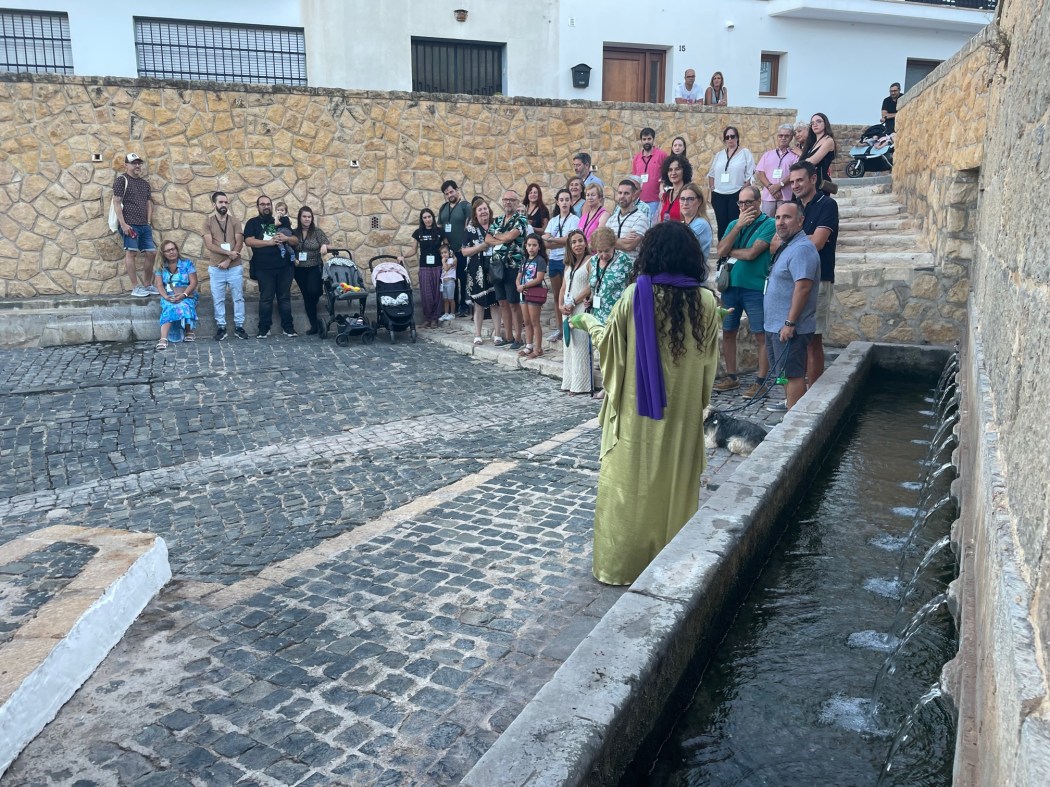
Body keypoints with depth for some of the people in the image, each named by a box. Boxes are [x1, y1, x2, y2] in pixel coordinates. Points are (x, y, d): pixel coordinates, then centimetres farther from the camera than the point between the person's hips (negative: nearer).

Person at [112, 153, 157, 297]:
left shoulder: (145, 183, 18)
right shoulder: (121, 180, -1)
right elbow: (116, 203, -6)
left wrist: (148, 223, 8)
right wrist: (123, 224, -14)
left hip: (144, 225, 7)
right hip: (129, 224, -7)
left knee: (151, 253, 4)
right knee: (131, 253, -8)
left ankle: (148, 285, 16)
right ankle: (136, 287, -8)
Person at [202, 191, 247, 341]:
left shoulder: (235, 222, 4)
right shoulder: (208, 222, 2)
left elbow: (239, 244, -5)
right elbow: (209, 245, -8)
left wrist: (228, 261, -15)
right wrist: (229, 253, -17)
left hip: (235, 267, 1)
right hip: (216, 268, -1)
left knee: (238, 298, 4)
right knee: (218, 299, 4)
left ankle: (239, 327, 12)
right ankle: (221, 327, 12)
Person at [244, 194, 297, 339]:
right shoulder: (253, 223, 4)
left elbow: (296, 240, 12)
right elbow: (249, 241, -10)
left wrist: (286, 238, -11)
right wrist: (269, 242, -19)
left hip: (284, 267, 3)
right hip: (264, 268, -3)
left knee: (285, 298, 6)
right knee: (266, 298, 1)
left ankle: (288, 327, 11)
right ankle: (264, 328, 8)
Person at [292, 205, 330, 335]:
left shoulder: (317, 231, -3)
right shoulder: (294, 233, 4)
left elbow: (327, 245, -10)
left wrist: (324, 246, -31)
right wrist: (292, 259, -7)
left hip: (315, 268, -3)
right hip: (300, 270, 3)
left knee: (313, 292, -23)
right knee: (307, 297, 5)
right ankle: (314, 325, 12)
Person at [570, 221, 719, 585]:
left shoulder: (635, 296, -11)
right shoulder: (705, 301, -7)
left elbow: (609, 343, 1)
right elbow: (709, 360, 2)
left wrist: (587, 321, 19)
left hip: (636, 410, -1)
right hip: (683, 412, 2)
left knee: (629, 486, 10)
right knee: (676, 487, 13)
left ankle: (620, 563, 19)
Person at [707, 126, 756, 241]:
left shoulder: (745, 153, 2)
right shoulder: (719, 155, 15)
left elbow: (749, 176, -2)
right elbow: (711, 174, 18)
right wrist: (712, 189, 7)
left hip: (737, 195, -4)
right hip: (719, 195, 4)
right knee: (722, 225, 6)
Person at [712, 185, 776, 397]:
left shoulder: (769, 224, -5)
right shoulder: (733, 224, 12)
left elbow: (751, 253, -16)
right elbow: (721, 251, -3)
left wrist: (730, 252, 0)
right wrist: (739, 225, -9)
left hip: (756, 288, -6)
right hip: (731, 285, 6)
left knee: (761, 335, 0)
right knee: (727, 332, 11)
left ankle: (761, 382, 6)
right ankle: (731, 377, 23)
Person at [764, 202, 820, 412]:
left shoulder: (802, 248, -18)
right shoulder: (787, 247, 16)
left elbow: (803, 287, -25)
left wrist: (789, 323, -26)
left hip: (789, 327, -10)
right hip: (777, 324, 10)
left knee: (793, 373, -6)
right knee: (787, 371, 18)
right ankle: (791, 404, 29)